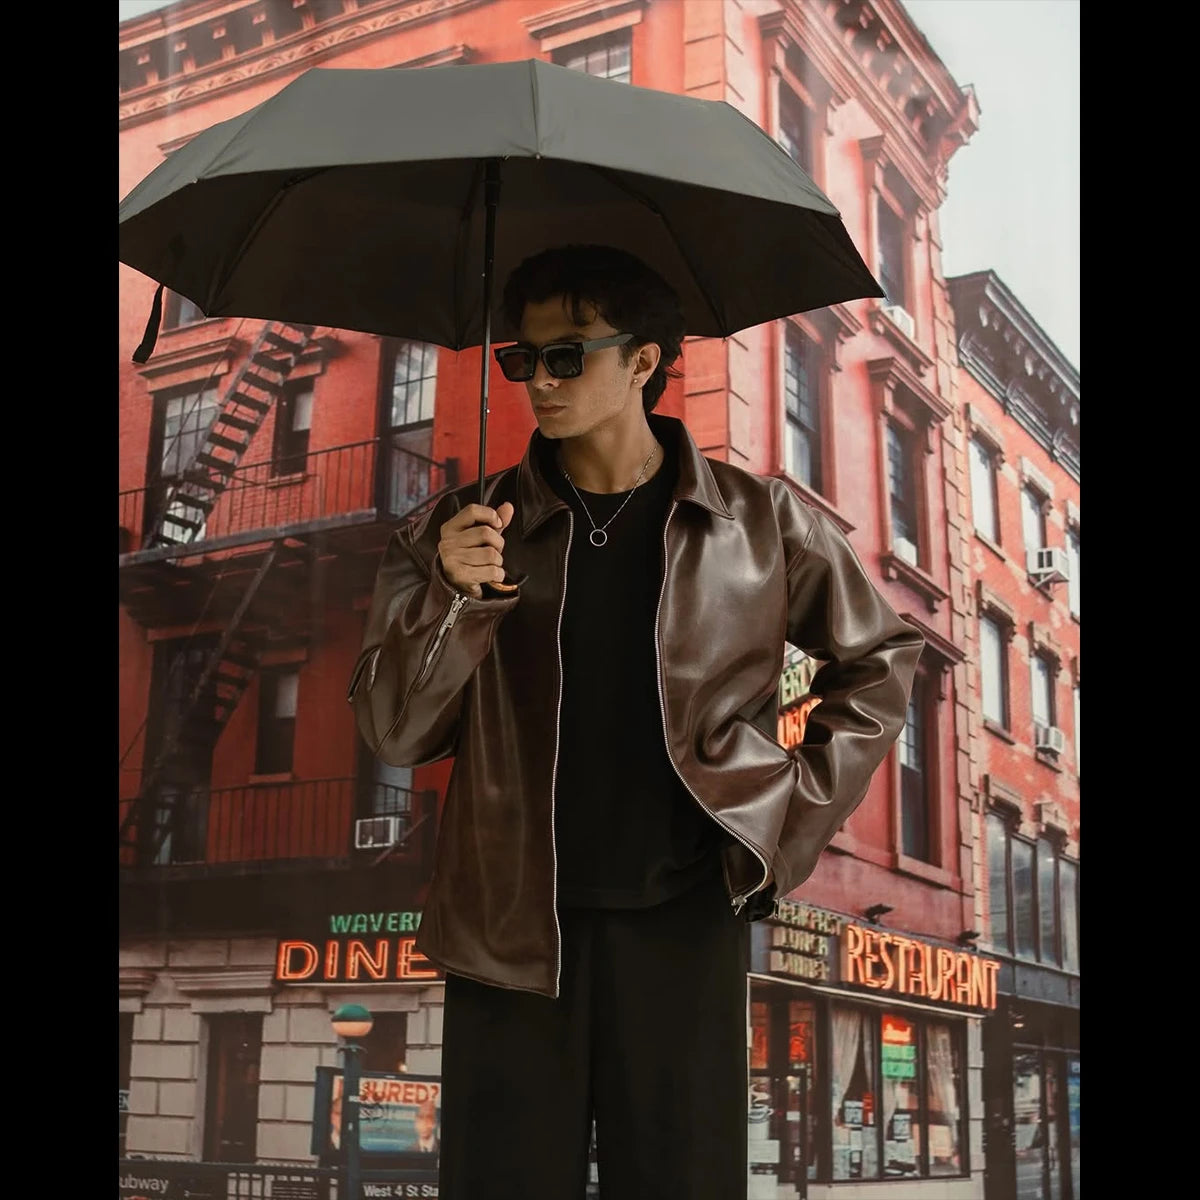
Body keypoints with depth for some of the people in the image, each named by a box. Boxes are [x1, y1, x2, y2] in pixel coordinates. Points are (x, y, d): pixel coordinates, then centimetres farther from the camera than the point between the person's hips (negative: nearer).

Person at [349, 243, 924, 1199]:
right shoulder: (465, 530, 4)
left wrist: (808, 802, 3)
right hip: (512, 927, 1)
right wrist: (453, 595, -17)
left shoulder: (760, 521, 3)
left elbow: (881, 658, 15)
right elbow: (394, 733, 0)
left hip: (684, 917, 0)